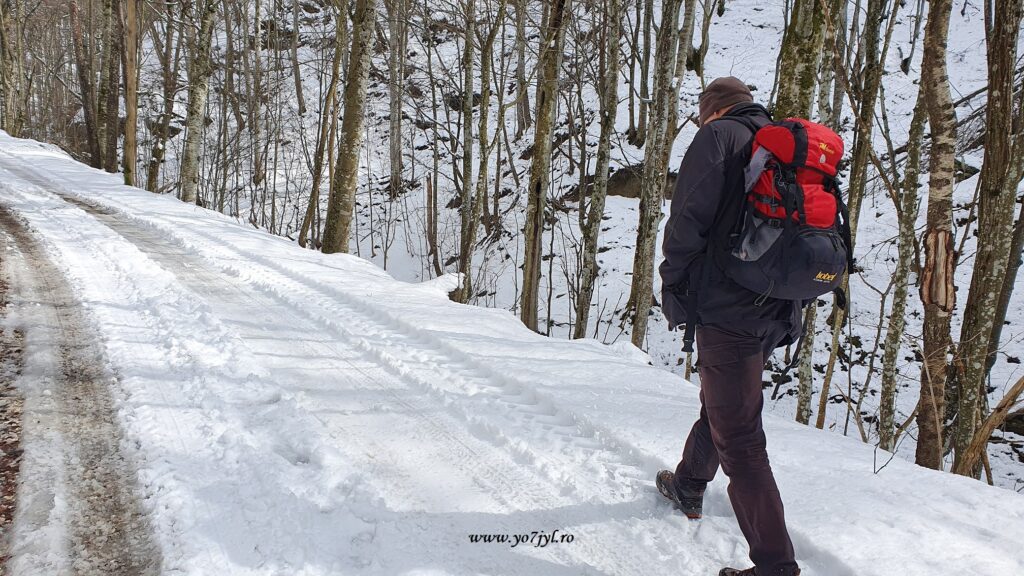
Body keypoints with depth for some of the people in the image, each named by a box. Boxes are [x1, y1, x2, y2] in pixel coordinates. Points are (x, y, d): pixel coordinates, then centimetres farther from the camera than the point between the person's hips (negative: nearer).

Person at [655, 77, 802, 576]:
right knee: (721, 403, 27)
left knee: (737, 435, -5)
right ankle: (688, 487, 48)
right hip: (775, 312, 9)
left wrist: (673, 286, -5)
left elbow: (688, 217, -15)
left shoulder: (718, 135, -5)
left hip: (726, 306, -9)